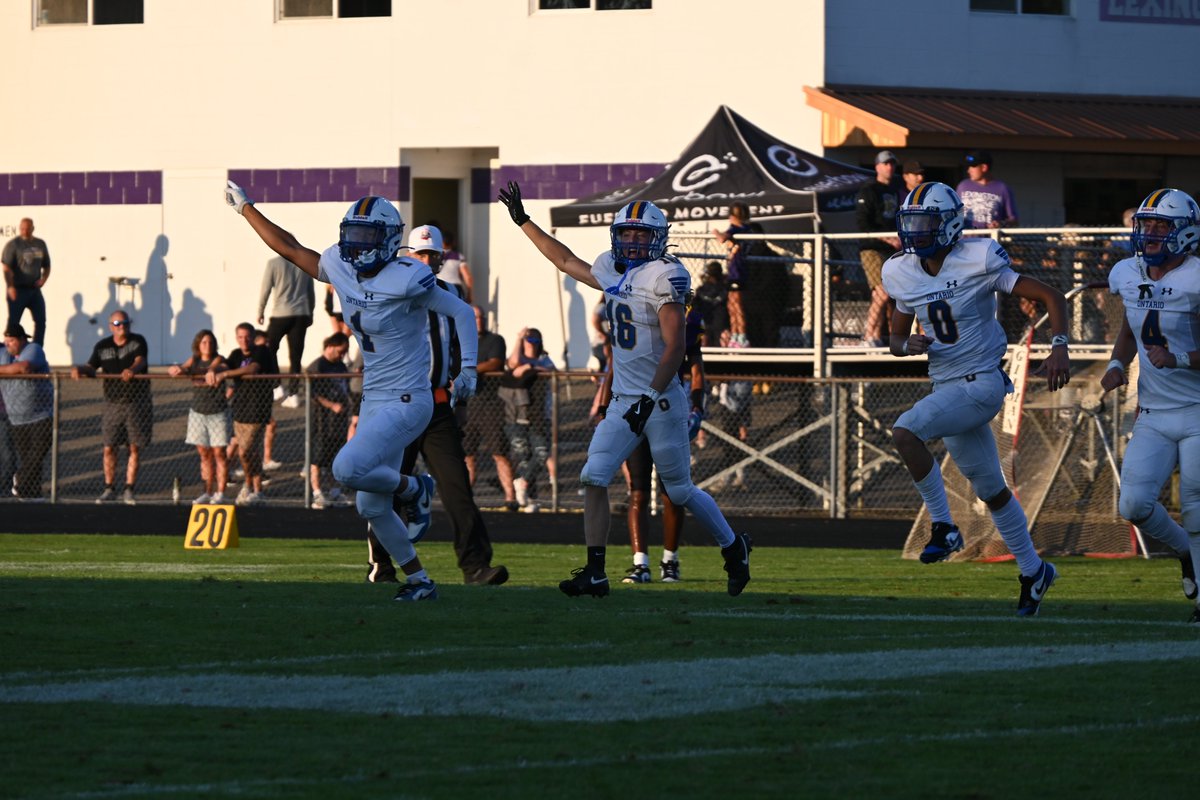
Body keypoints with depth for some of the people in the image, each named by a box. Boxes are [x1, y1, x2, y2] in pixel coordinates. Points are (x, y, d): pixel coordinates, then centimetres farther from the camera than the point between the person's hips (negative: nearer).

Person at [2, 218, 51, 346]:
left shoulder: (40, 244, 10)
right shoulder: (13, 244, -6)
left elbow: (46, 266, 20)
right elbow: (7, 268, -13)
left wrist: (44, 278, 0)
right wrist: (10, 286, -24)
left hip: (34, 289, 5)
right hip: (18, 289, -5)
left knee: (41, 321, 4)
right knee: (13, 322, -2)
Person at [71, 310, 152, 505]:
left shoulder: (138, 341, -1)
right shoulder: (102, 347, 6)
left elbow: (140, 360, -17)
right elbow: (91, 367, 1)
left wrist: (133, 370, -40)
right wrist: (79, 369, -22)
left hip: (137, 402, -2)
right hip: (113, 403, 2)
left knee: (135, 448, -2)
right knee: (109, 447, -1)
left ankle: (129, 489, 4)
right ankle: (109, 488, 8)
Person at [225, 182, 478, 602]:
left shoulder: (406, 280, -18)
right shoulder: (342, 270, 2)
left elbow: (461, 311, -7)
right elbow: (290, 249, 15)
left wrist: (468, 369, -13)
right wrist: (245, 208, 19)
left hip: (407, 403, -8)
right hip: (374, 403, 8)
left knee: (348, 469, -24)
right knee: (371, 507, 10)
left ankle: (413, 489, 3)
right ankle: (419, 581, 24)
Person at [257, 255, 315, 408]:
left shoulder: (274, 264, -6)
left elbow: (265, 290, -4)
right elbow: (311, 292, 14)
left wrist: (260, 312, 7)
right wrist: (310, 313, 24)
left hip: (281, 314, -3)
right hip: (301, 314, 3)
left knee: (270, 349, 12)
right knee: (296, 355, 5)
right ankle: (293, 393, 3)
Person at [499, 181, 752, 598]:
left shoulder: (663, 277, -14)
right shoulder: (614, 274, 10)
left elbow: (674, 348, -19)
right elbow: (566, 261, 27)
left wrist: (651, 398, -25)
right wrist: (522, 221, 29)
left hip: (660, 402, -7)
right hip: (623, 402, 7)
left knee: (680, 491, 4)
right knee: (593, 478, -6)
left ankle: (733, 548, 26)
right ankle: (595, 572, -5)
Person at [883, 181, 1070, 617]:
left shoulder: (977, 262, -14)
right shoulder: (902, 274, 4)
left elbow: (1050, 296, -11)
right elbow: (896, 339, 15)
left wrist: (1059, 348, -24)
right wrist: (908, 345, -9)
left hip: (982, 383, -7)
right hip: (945, 386, 7)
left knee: (905, 431, -27)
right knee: (990, 490, 16)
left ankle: (943, 527, -16)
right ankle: (1033, 569, 31)